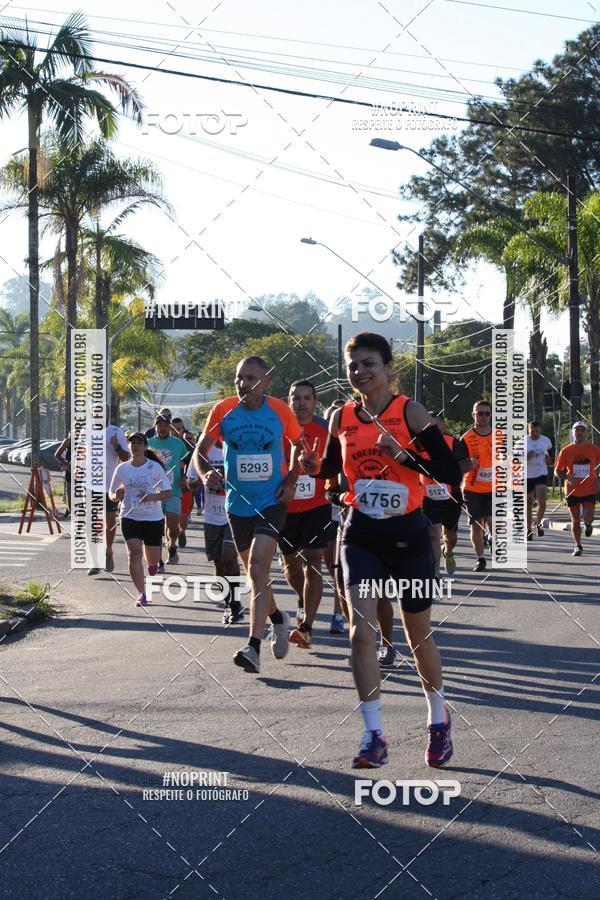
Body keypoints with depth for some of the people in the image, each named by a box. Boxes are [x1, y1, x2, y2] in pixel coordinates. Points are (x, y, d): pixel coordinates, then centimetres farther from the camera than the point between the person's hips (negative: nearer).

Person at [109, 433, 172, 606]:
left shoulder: (154, 467, -4)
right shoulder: (122, 468, 3)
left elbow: (168, 492, -4)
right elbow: (112, 494, 12)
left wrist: (152, 496, -23)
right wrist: (116, 496, -12)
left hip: (153, 518, -1)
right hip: (130, 518, 1)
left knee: (153, 558, 9)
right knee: (134, 553, -16)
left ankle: (151, 563, 49)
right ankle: (141, 594, -9)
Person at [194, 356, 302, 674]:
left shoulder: (280, 410, -7)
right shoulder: (223, 410, -5)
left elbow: (298, 444, 11)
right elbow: (200, 450, 2)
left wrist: (291, 481, -1)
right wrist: (206, 473, -19)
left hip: (271, 502, -3)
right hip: (237, 503, 3)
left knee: (257, 569, -18)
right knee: (254, 572, 15)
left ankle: (253, 648, -21)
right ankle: (277, 619, 43)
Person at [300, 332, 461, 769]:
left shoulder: (410, 411, -9)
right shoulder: (342, 417, 2)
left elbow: (451, 473, -12)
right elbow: (333, 467, 18)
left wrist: (403, 456, -25)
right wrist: (314, 466, -4)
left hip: (409, 537, -2)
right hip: (361, 538, 2)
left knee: (419, 635, 12)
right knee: (362, 633, -13)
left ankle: (439, 720, 35)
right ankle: (374, 737, -5)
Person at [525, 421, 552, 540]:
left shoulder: (546, 440, 2)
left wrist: (548, 457, 6)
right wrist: (527, 456, -23)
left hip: (542, 475, 1)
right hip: (527, 476, -1)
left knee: (542, 500, -18)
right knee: (528, 503, 6)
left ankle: (538, 524, 4)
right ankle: (529, 529, 19)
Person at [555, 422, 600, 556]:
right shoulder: (566, 451, -2)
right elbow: (557, 471, 4)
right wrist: (567, 477, -16)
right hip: (573, 491, 1)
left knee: (588, 518, -12)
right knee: (575, 521, 5)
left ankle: (588, 525, 26)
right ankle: (578, 546, 21)